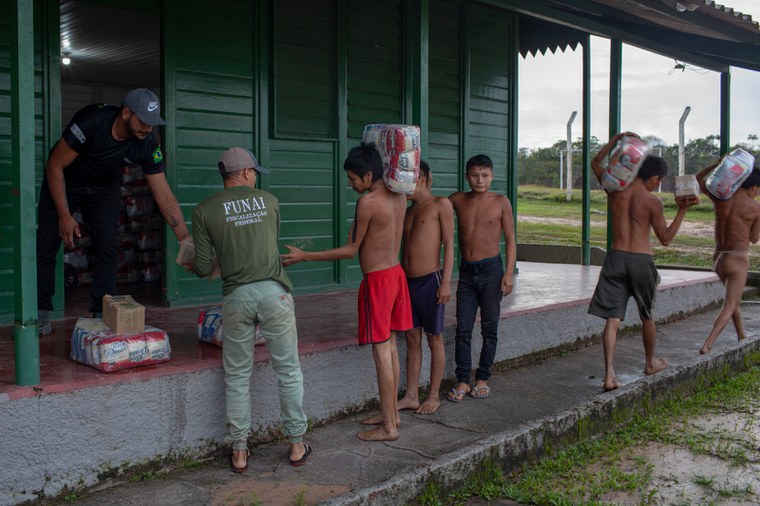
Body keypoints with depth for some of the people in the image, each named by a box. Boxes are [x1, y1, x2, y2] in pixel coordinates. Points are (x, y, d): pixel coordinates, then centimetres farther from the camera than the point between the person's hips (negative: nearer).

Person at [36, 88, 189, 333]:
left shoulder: (148, 145, -25)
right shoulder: (92, 121, -36)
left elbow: (164, 196, -22)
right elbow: (55, 166, -25)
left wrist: (186, 239, -31)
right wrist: (64, 216, -25)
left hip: (104, 188, 3)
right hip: (62, 183, -2)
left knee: (108, 247, -8)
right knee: (46, 246, -4)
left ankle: (102, 314, 2)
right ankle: (40, 313, 10)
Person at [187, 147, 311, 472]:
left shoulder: (205, 210, 3)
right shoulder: (269, 201, 8)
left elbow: (204, 267, 2)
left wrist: (193, 267, 25)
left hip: (236, 296, 0)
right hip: (274, 291, 1)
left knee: (237, 376, 11)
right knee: (288, 371, 10)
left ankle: (239, 452, 17)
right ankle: (297, 445, 18)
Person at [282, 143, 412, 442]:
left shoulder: (367, 202, -18)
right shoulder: (398, 195, 5)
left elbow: (351, 251, -13)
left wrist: (304, 256, -8)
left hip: (377, 280, -8)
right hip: (396, 272, 8)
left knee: (381, 352, -3)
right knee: (390, 346, 15)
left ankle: (389, 427, 3)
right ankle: (391, 413, 25)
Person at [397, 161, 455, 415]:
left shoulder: (440, 205, -3)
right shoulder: (408, 211, 16)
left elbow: (449, 244, -8)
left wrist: (446, 282, -14)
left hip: (430, 280, -7)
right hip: (408, 282, 7)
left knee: (434, 339, 4)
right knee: (412, 339, 9)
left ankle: (434, 396, 14)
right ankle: (411, 396, 16)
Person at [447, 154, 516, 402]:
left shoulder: (500, 202, -3)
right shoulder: (458, 200, 5)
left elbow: (510, 239, -1)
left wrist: (508, 274, -8)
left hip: (491, 270, -2)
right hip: (466, 270, 3)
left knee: (489, 328, 5)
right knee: (463, 329, 1)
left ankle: (483, 378, 17)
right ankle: (462, 381, 8)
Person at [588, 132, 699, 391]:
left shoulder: (614, 189, 2)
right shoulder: (653, 201, -8)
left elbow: (596, 163, 20)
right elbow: (665, 238, -2)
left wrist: (617, 139, 20)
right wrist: (682, 210, 0)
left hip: (615, 258, 2)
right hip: (641, 262, -2)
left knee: (612, 318, -2)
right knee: (647, 316, 19)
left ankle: (609, 373, -14)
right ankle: (650, 363, 39)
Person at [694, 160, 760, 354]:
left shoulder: (719, 196, 0)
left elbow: (698, 179, 17)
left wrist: (718, 164, 15)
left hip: (718, 258, 6)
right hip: (738, 260, -6)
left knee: (734, 298, 26)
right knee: (729, 307, -5)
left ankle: (742, 337, 40)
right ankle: (707, 345, -21)